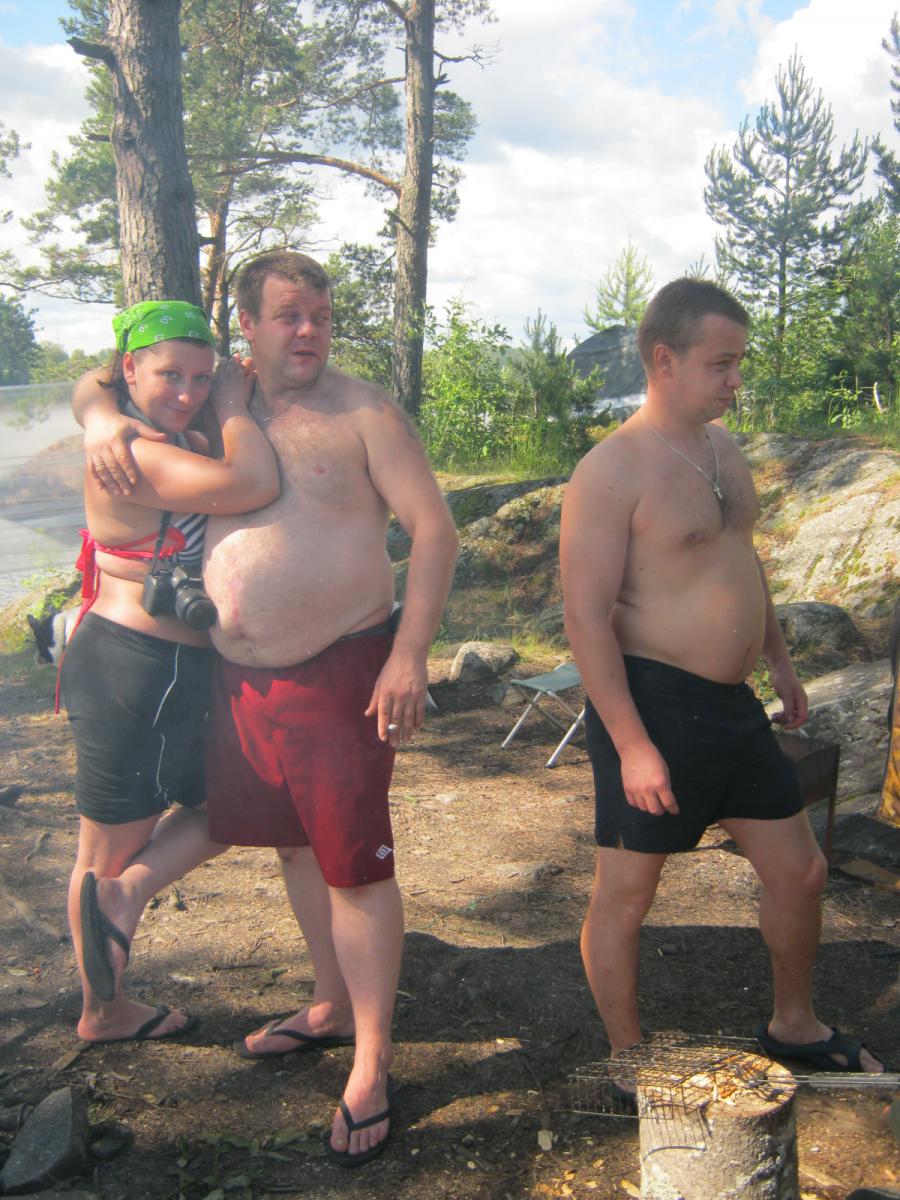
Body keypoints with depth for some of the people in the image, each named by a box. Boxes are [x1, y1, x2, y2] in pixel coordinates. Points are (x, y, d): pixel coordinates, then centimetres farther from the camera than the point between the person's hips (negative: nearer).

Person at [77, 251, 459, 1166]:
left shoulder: (361, 412, -6)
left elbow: (433, 528, -10)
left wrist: (408, 656, -18)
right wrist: (103, 422, -3)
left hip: (338, 673, -5)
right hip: (239, 674, 6)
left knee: (355, 866, 0)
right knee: (295, 845, 19)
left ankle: (371, 1066, 15)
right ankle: (333, 1006, 40)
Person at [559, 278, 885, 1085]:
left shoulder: (721, 445, 11)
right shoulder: (612, 470, -16)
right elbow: (587, 615, -19)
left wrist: (779, 657, 24)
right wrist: (632, 745, -22)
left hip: (731, 704, 9)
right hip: (652, 705, -8)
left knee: (801, 871, 17)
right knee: (626, 894, 6)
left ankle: (794, 1025, 40)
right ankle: (629, 1062, 27)